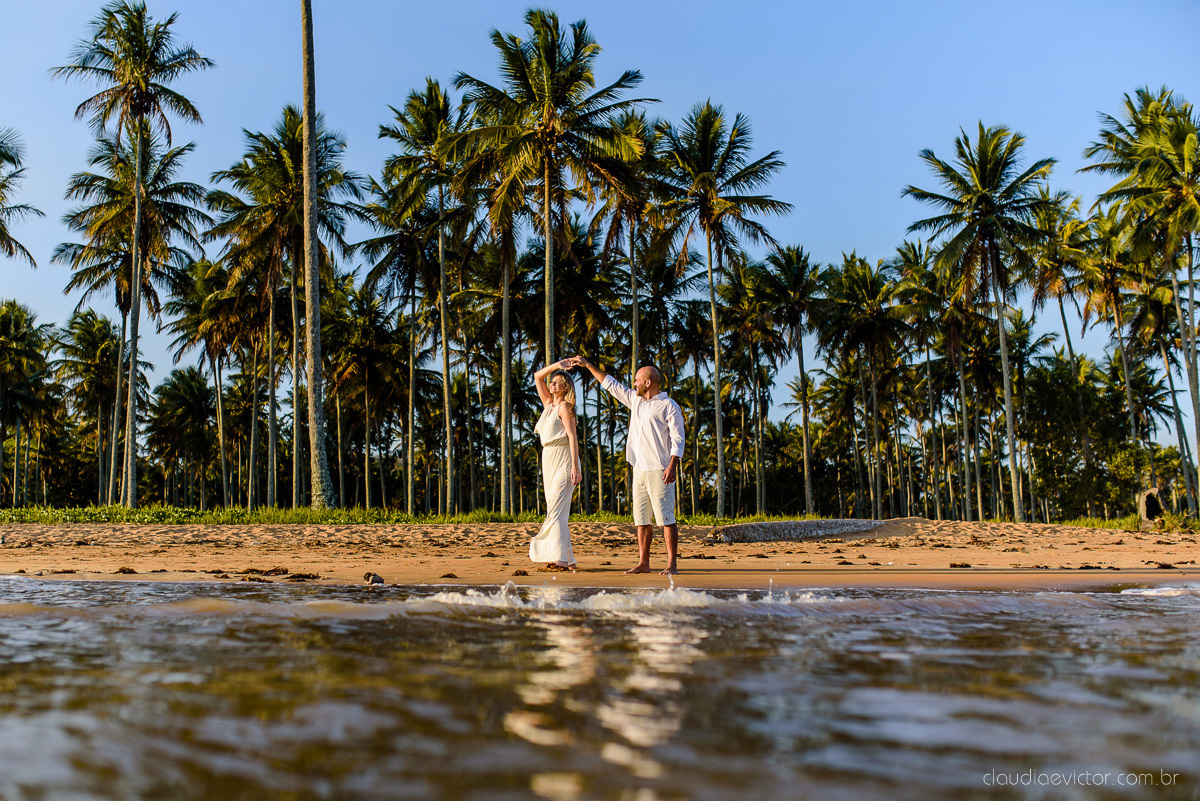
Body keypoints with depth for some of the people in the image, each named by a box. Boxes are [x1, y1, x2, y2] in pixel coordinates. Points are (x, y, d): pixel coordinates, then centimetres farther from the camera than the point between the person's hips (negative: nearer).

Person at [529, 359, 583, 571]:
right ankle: (567, 560, 6)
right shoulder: (549, 404, 15)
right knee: (554, 510, 5)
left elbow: (572, 436, -14)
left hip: (563, 459, -8)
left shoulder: (565, 407, -6)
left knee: (556, 509, -16)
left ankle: (560, 558, -20)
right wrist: (556, 365, 8)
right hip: (548, 459, 8)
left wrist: (575, 467, -21)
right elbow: (537, 376, 21)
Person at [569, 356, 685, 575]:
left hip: (659, 470, -7)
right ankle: (643, 563, 11)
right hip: (639, 469, 7)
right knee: (641, 519, 7)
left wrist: (673, 466, -20)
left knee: (666, 518, -7)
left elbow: (678, 439, -9)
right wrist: (587, 365, 26)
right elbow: (610, 384, 25)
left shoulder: (669, 406, -4)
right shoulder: (635, 399, 17)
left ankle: (672, 564, -4)